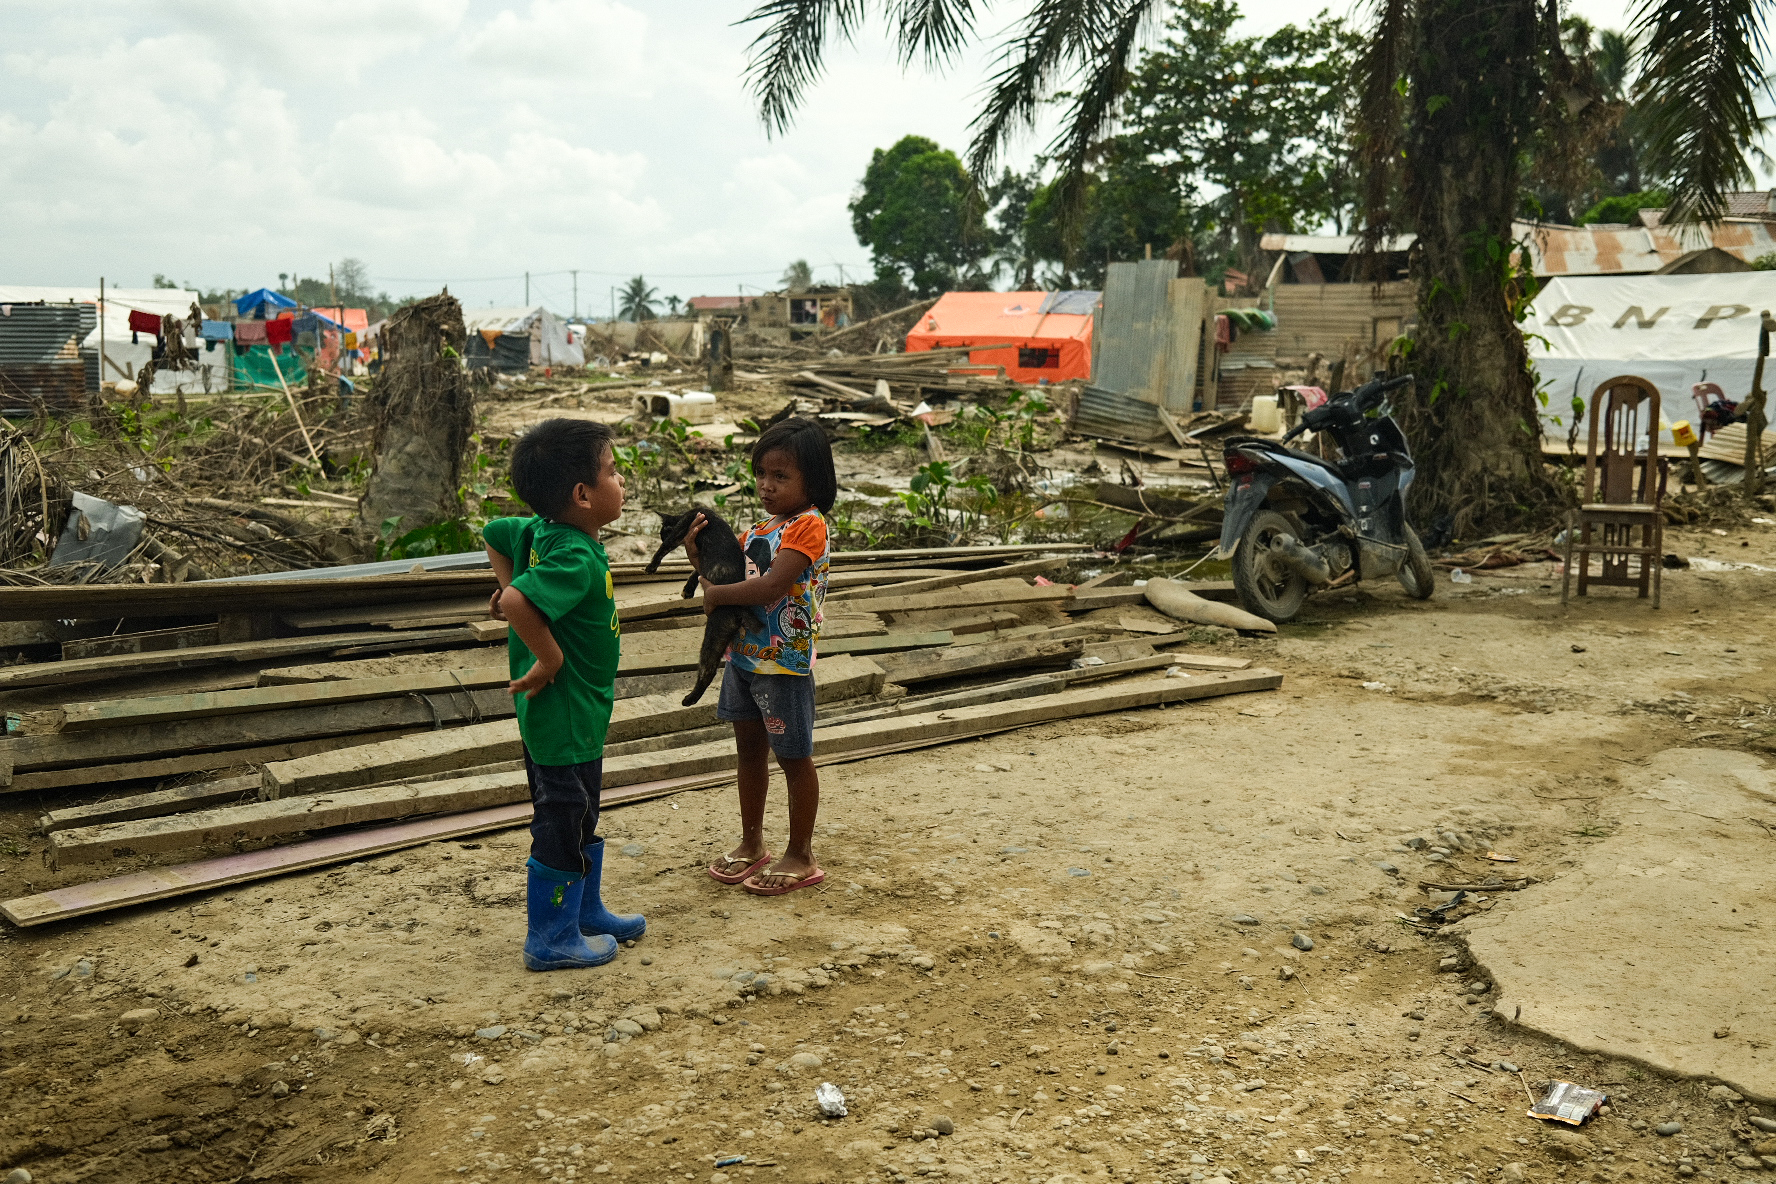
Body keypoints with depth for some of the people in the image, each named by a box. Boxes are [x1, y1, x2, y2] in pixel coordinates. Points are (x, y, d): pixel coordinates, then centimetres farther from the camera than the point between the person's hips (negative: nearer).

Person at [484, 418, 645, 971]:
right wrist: (550, 658, -28)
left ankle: (587, 912, 39)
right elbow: (519, 602, -41)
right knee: (562, 823, 5)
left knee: (580, 816, 23)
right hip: (564, 712, -10)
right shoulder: (577, 558, -27)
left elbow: (494, 534, 19)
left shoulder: (539, 531, 1)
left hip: (575, 711, 10)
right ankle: (551, 939, 20)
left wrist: (511, 586, 16)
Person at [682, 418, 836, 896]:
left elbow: (770, 587, -28)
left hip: (784, 663, -8)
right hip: (743, 655, 9)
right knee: (749, 750, 18)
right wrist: (697, 552, -5)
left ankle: (800, 856, 18)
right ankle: (752, 844, 33)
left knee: (794, 757, 5)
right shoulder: (761, 528, 10)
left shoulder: (808, 526, -18)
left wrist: (717, 594, -16)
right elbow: (724, 576, 13)